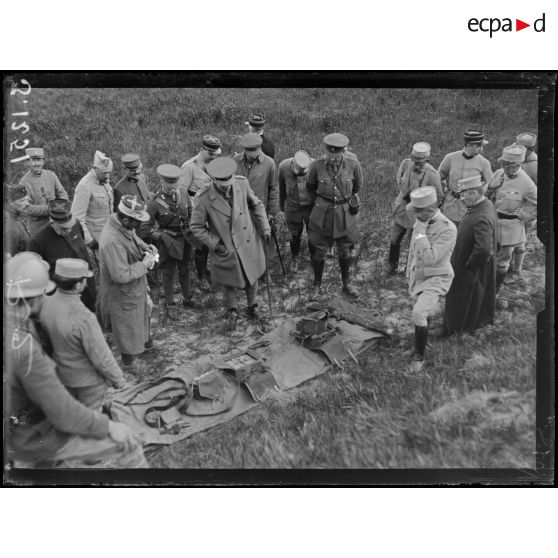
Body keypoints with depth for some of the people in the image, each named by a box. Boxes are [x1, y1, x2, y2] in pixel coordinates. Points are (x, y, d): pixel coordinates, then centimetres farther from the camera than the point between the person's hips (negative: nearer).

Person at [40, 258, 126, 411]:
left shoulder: (47, 304, -17)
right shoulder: (83, 318, -40)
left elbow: (49, 338, 1)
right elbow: (101, 358, -28)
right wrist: (118, 378, -10)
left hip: (63, 373, 6)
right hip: (89, 378, -6)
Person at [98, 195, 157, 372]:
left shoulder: (124, 225, -12)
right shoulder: (112, 241, -40)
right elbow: (120, 275, -37)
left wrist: (145, 246, -6)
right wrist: (144, 264, -27)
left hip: (136, 286, 9)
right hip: (123, 294, -9)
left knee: (143, 311, 32)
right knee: (127, 329, 13)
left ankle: (144, 339, 60)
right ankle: (127, 365, 36)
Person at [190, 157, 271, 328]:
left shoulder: (242, 183, -16)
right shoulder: (204, 198, -25)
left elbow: (256, 205, 2)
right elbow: (196, 227, -13)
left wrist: (265, 229, -1)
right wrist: (215, 245, -17)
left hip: (248, 243, 3)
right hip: (225, 249, -2)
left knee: (252, 278, 21)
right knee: (230, 284, 18)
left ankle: (252, 307, 50)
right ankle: (232, 311, 48)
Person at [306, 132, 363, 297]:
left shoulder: (353, 165, -15)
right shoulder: (317, 166, -16)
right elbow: (310, 187, 5)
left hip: (345, 214, 1)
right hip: (323, 213, 0)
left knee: (345, 250, 14)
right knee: (319, 251, 7)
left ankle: (346, 284, 34)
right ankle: (317, 286, 26)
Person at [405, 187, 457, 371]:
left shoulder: (448, 229, -25)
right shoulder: (421, 221, -2)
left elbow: (430, 258, -31)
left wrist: (421, 232, -29)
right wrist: (409, 271, 22)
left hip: (436, 278, -7)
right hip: (418, 275, 7)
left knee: (419, 313, -22)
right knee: (425, 312, 22)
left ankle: (419, 355, -5)